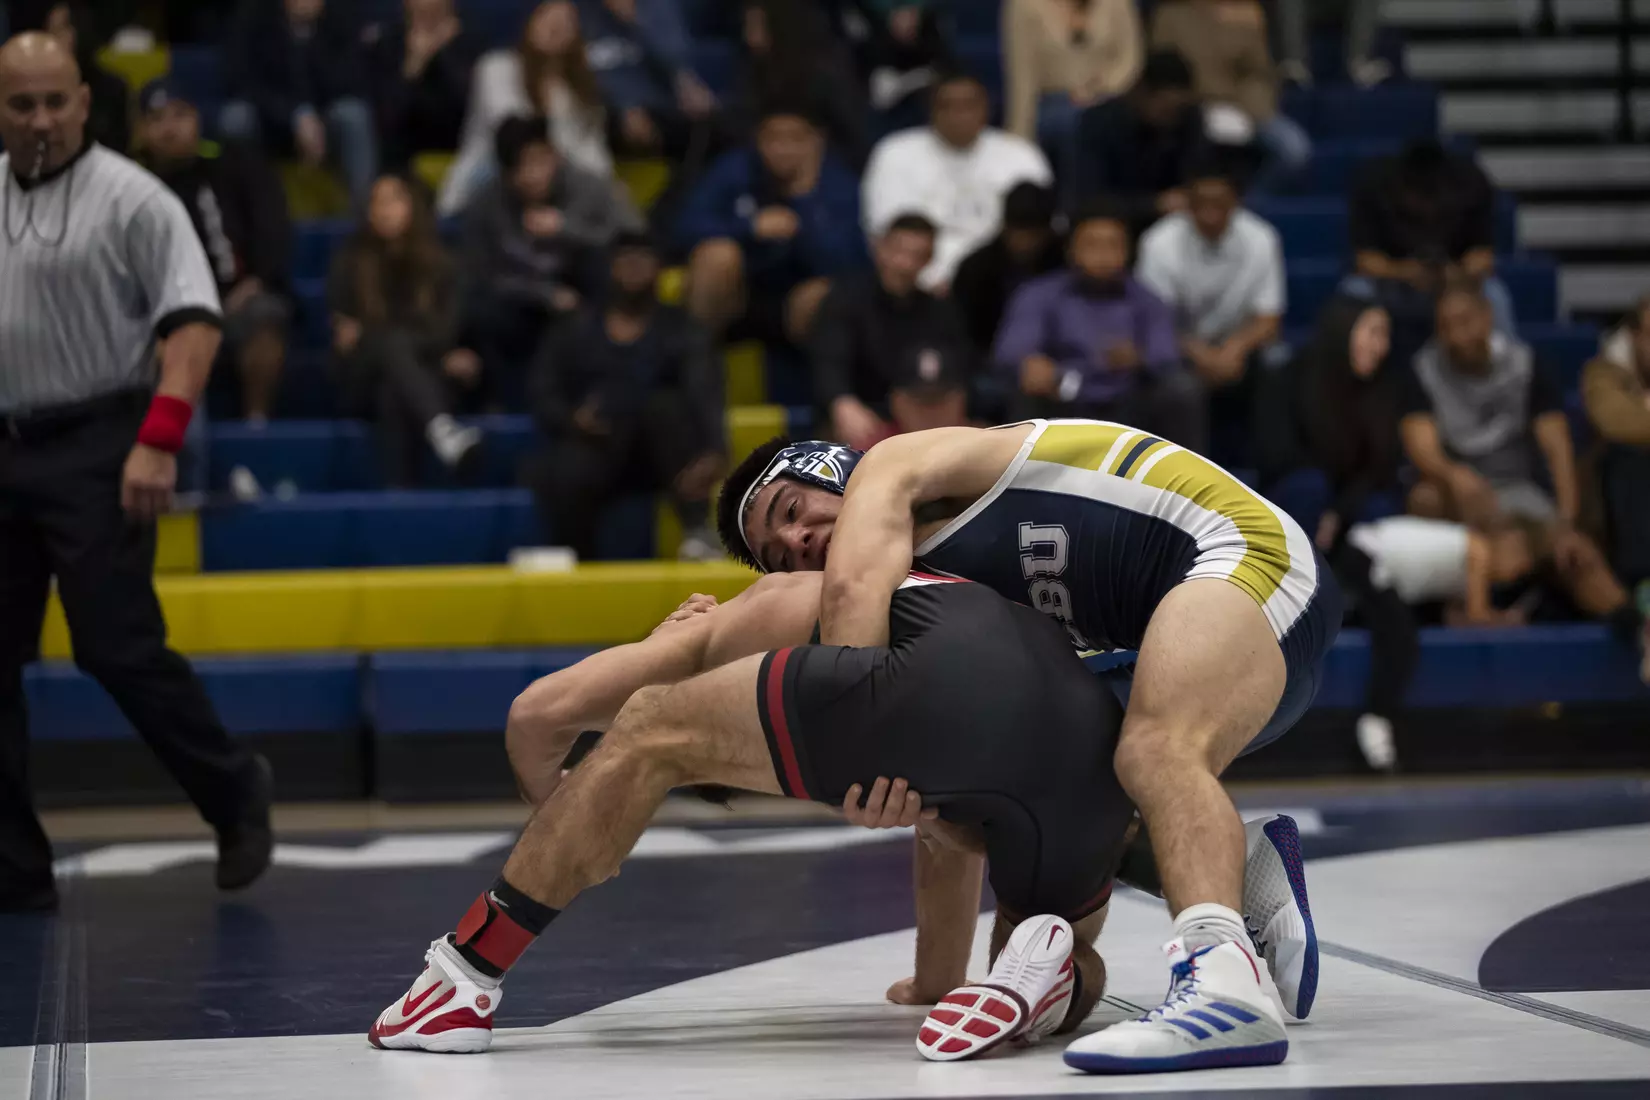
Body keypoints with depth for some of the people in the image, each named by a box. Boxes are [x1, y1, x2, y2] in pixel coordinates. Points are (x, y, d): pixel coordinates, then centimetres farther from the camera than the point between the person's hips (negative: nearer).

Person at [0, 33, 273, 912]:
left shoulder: (130, 198, -7)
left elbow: (193, 319, -13)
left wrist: (159, 441, -22)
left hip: (96, 446, -6)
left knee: (117, 647, -11)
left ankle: (234, 791, 12)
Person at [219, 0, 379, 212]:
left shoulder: (337, 19, -9)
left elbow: (346, 85, -18)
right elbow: (245, 82, -20)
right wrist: (296, 116, -31)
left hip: (320, 120, 1)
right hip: (269, 119, -1)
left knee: (352, 113, -32)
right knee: (235, 116, -34)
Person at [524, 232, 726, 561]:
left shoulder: (679, 330, 3)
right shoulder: (577, 330, 12)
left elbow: (704, 394, -15)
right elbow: (544, 395, 6)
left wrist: (713, 452, -36)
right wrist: (570, 420, -19)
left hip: (660, 453, 0)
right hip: (593, 444, 0)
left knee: (665, 405, -33)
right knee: (566, 479, -36)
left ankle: (698, 530, -38)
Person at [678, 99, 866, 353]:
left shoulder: (838, 182, -11)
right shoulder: (735, 168, -9)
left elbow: (844, 265, -24)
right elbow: (688, 225, -17)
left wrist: (807, 195, -31)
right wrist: (751, 226, -31)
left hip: (793, 311, -1)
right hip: (734, 299, 1)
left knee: (821, 294, -35)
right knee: (719, 252, -31)